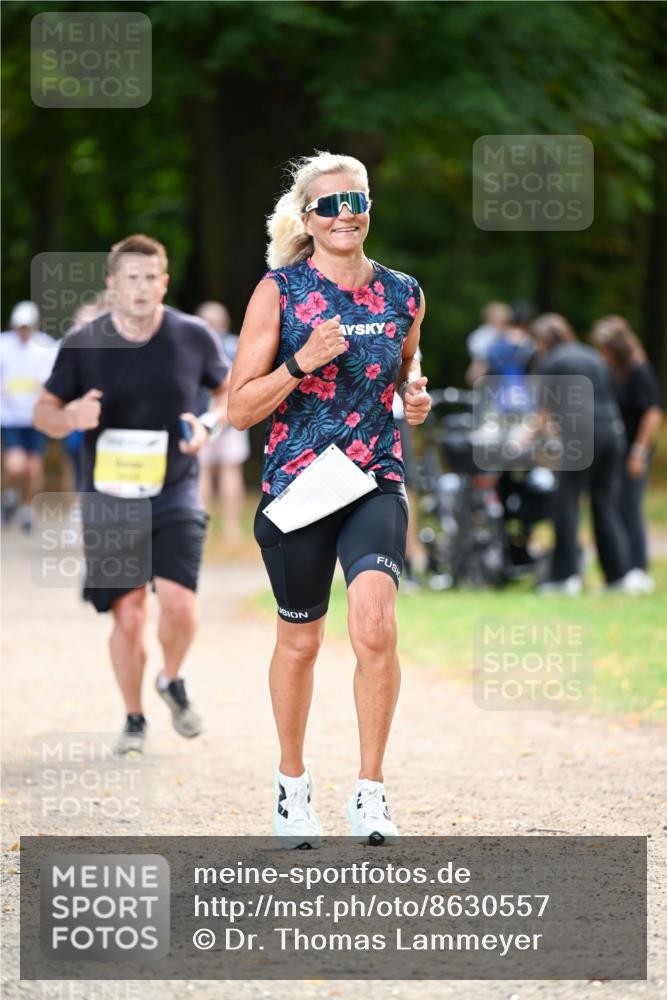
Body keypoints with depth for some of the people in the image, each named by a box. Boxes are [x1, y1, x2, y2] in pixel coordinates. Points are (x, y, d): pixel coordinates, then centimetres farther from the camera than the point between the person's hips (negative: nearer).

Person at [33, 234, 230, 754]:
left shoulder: (193, 337, -2)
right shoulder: (82, 345, -4)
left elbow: (229, 387, 14)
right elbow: (44, 410, 3)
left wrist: (208, 424, -7)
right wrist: (72, 417, -20)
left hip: (175, 494, 0)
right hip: (109, 497, 0)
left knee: (179, 603, -16)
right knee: (128, 617, -1)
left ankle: (173, 681, 15)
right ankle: (134, 719, 21)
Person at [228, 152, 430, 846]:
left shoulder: (402, 295, 6)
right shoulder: (279, 292, -3)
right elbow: (240, 409, -4)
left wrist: (415, 393, 3)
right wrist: (302, 361, -18)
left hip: (376, 483, 1)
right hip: (295, 484, -1)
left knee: (375, 627, -20)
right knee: (300, 640, 11)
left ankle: (369, 790, -10)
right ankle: (291, 779, 34)